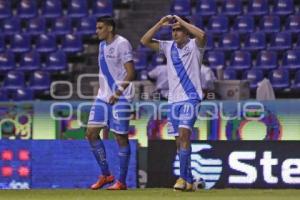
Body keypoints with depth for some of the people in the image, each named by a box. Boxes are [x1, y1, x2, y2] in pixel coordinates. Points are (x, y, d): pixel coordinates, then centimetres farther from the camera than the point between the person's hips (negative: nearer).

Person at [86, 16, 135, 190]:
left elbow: (131, 73, -17)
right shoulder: (102, 45, 15)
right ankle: (106, 175, 11)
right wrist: (103, 92, 19)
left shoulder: (122, 44, -11)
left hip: (120, 98, -8)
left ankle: (121, 181, 3)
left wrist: (118, 93, -23)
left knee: (121, 137, -3)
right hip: (103, 97, 9)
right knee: (91, 133, 2)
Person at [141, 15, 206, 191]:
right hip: (174, 100, 6)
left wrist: (181, 21, -18)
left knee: (184, 134, -20)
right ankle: (189, 181, 13)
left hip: (191, 98, -6)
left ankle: (183, 178, -23)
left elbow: (202, 35, -26)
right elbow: (145, 41, 6)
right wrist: (161, 23, -2)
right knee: (180, 141, 7)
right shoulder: (169, 47, 11)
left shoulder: (194, 46, -4)